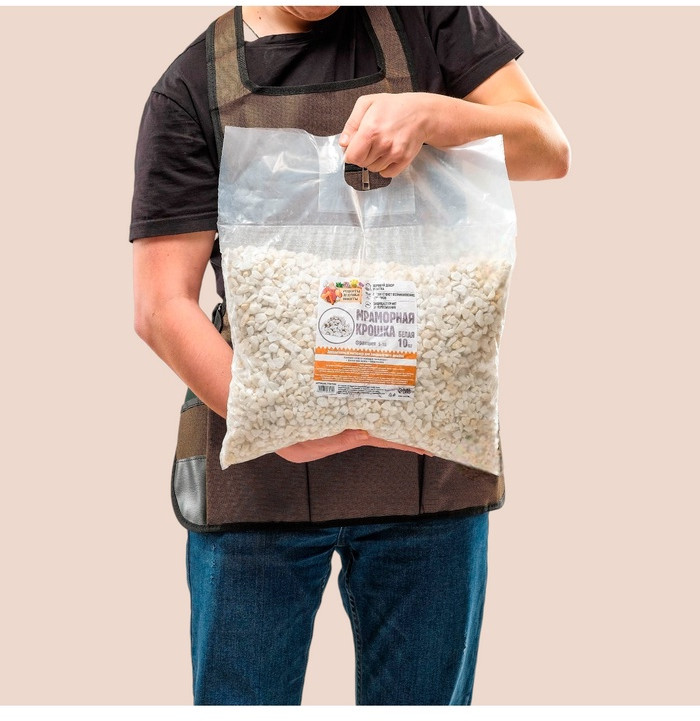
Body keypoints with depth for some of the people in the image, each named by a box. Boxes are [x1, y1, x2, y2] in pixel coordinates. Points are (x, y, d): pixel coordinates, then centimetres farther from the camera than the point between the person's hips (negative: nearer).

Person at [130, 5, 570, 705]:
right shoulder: (191, 88, 0)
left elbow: (549, 150, 3)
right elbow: (160, 306, -5)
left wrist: (431, 114, -17)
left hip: (427, 451, 2)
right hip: (259, 469, -1)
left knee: (424, 698, 13)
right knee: (241, 701, 7)